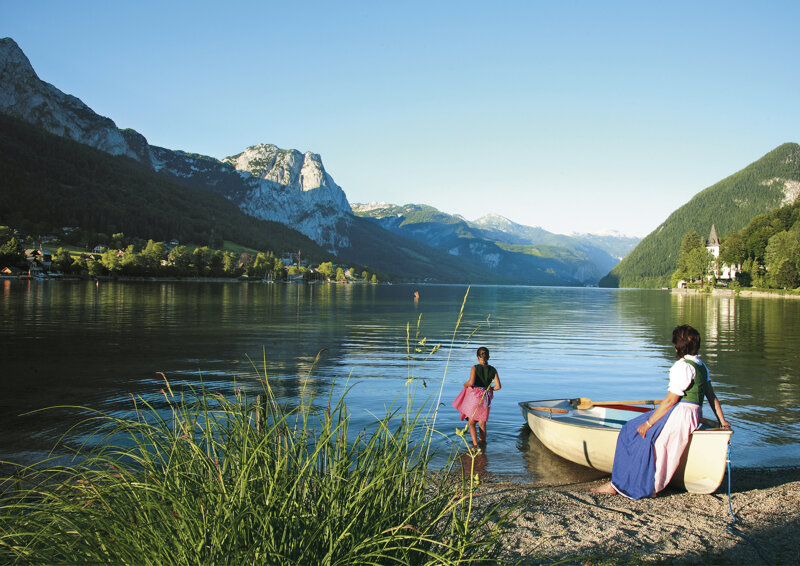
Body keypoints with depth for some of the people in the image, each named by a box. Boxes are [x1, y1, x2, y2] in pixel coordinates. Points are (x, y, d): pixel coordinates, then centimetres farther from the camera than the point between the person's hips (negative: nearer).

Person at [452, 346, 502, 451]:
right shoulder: (493, 370, -2)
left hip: (474, 396, -3)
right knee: (482, 423, 17)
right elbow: (498, 386, -5)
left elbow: (471, 382, -23)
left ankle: (475, 445, -5)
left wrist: (465, 384, -2)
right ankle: (483, 442, 25)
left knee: (471, 422, 8)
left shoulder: (474, 368, -12)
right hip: (486, 398, 3)